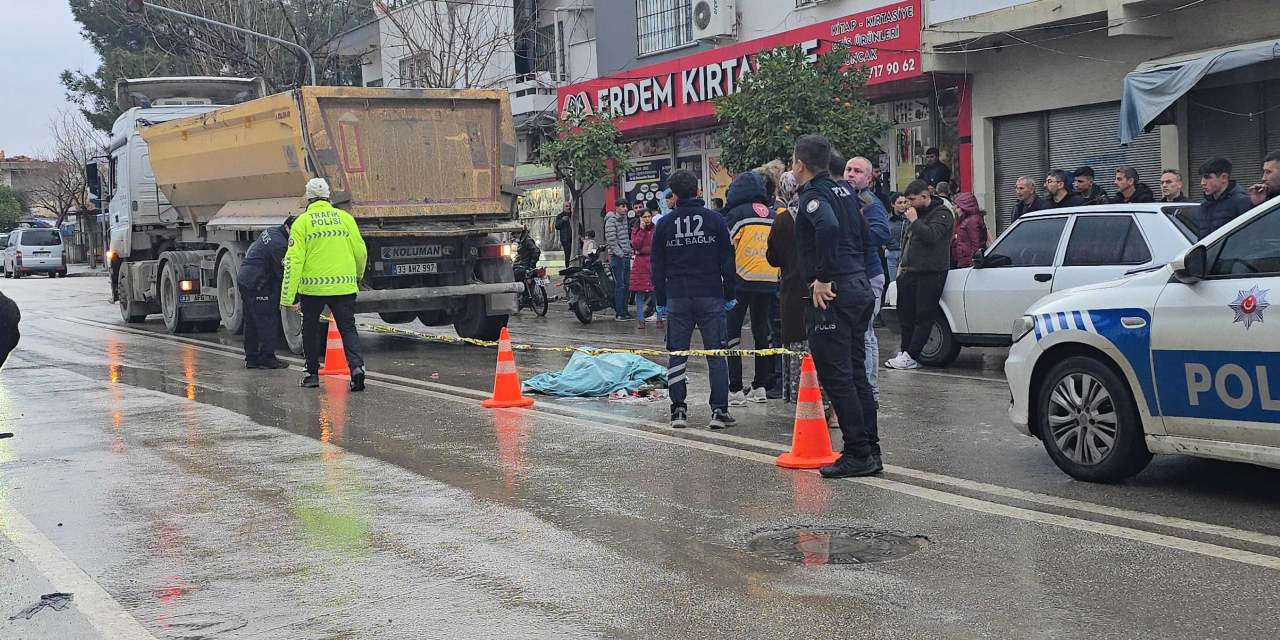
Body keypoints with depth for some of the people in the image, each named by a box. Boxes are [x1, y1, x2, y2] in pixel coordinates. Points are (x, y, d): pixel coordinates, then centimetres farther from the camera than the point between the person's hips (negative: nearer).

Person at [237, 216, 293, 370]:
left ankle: (251, 358, 20)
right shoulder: (279, 245, -22)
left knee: (251, 322, 14)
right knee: (268, 321, -3)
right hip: (256, 285, -10)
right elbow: (282, 274, -18)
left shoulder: (271, 232, 8)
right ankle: (267, 358, 0)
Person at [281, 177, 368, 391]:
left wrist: (288, 295, -8)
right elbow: (361, 252, 8)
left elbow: (294, 260, -7)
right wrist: (358, 276, 28)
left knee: (311, 329, 17)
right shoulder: (345, 218, 6)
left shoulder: (302, 222, -1)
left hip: (312, 286, -1)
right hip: (344, 286, 1)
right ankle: (356, 366, -17)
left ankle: (313, 374, 22)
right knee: (348, 328, 6)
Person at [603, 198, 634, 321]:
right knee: (619, 285, -8)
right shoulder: (611, 220, -11)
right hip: (617, 257, -8)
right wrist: (620, 254, -16)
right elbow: (611, 240, -16)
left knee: (626, 284, 10)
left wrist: (629, 251, 13)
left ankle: (624, 310, 17)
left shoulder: (624, 219, 15)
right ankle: (619, 313, -5)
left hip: (626, 256, 8)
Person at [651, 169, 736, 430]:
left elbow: (658, 267, 6)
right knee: (716, 354, 3)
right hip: (711, 296, -1)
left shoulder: (664, 224, 4)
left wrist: (661, 300, 13)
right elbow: (727, 261, 1)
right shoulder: (715, 219, 0)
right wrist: (729, 295, 8)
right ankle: (719, 411, -1)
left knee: (677, 355, 7)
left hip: (677, 298, 1)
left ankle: (678, 410, 5)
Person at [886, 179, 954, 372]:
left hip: (931, 274, -9)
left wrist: (914, 220, -18)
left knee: (924, 317, -6)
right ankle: (905, 353, 14)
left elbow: (931, 236, -26)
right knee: (906, 314, 8)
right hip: (911, 271, 9)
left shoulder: (941, 214, -8)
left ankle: (910, 357, -9)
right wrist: (903, 264, 25)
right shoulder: (918, 212, 20)